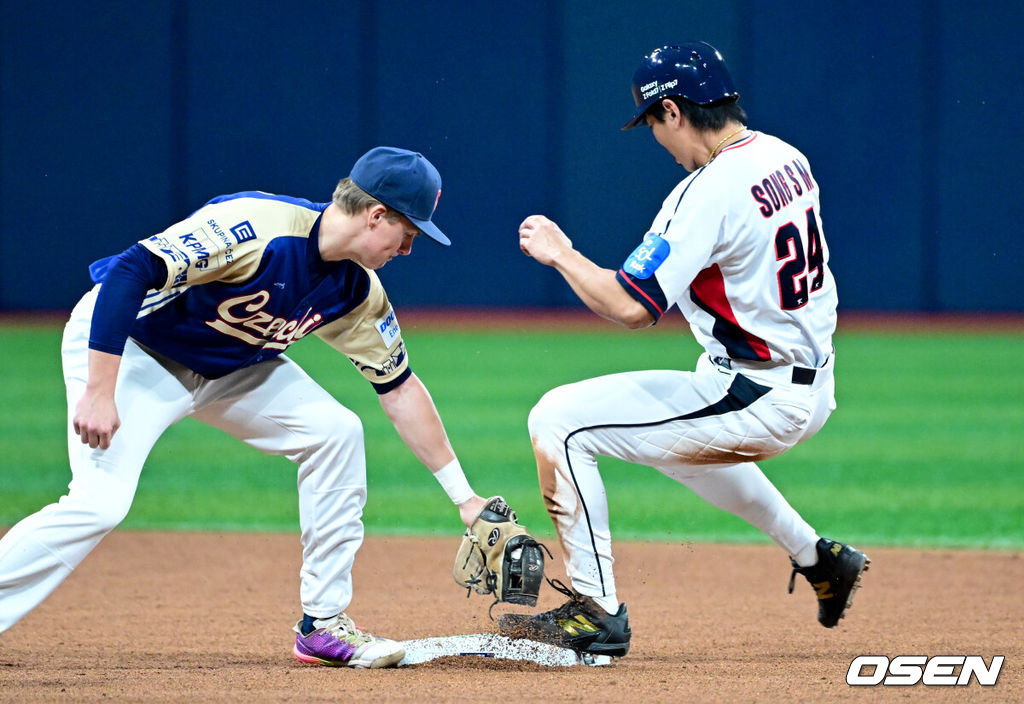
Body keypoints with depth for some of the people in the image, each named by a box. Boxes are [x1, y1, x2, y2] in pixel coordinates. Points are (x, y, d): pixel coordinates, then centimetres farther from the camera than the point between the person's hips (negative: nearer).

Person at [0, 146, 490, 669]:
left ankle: (323, 624, 4)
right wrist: (100, 393, -38)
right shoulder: (254, 227, -31)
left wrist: (463, 497, 4)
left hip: (227, 365, 8)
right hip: (125, 342, -8)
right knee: (100, 502, -24)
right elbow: (133, 269, -35)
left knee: (336, 432, -5)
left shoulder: (356, 291, -7)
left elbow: (399, 389, 4)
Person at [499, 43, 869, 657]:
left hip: (756, 403, -9)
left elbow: (630, 305, -24)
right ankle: (817, 557, 37)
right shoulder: (788, 160, 6)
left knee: (560, 421, -9)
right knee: (680, 441, 38)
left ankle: (597, 611, -8)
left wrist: (560, 254, -9)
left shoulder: (710, 191, -22)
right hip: (813, 389, 9)